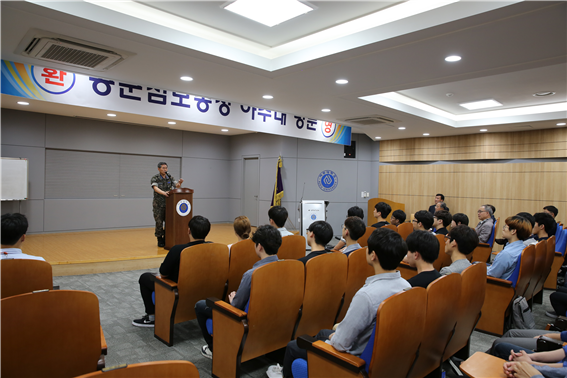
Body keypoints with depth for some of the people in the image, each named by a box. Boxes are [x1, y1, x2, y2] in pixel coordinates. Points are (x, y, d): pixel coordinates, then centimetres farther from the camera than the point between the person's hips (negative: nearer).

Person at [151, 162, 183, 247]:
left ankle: (166, 239, 18)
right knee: (159, 223, 0)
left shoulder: (170, 177, 5)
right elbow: (155, 188, -23)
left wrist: (180, 183, -26)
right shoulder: (155, 178, -7)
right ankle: (160, 240, 14)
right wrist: (164, 193, -41)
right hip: (158, 204, -3)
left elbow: (177, 186, -2)